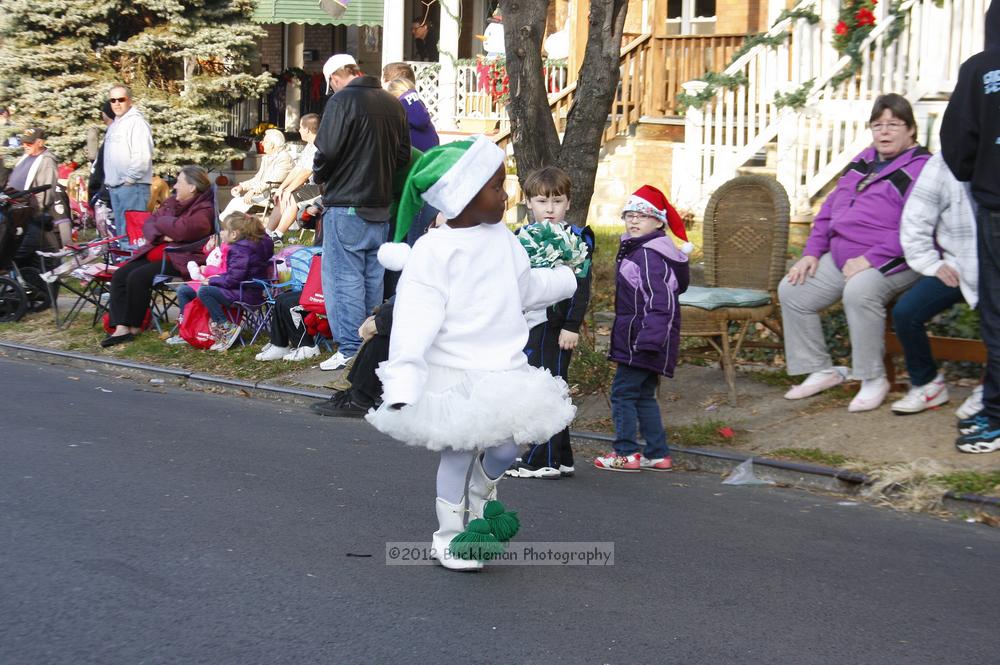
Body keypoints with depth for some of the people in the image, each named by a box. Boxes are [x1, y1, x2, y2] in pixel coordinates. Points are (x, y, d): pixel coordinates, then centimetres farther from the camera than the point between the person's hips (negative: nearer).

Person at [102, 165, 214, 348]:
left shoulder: (204, 211, -9)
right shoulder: (172, 202, 18)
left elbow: (180, 229, -26)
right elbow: (148, 224, 13)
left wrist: (161, 222, -5)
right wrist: (161, 235, -9)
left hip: (180, 260, -9)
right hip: (156, 252, 9)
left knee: (138, 277, -25)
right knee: (120, 276, -10)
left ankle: (134, 326, -8)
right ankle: (121, 327, -17)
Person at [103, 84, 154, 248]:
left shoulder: (136, 122, -9)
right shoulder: (114, 125, 21)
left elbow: (143, 155, -18)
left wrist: (129, 178, -17)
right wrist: (109, 179, 16)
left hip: (132, 186, -10)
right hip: (115, 186, 10)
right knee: (121, 230, 13)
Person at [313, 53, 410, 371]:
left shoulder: (342, 101, -12)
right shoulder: (393, 103, 10)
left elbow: (327, 153, -16)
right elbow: (403, 155, 14)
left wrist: (320, 177, 3)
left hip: (346, 205, -7)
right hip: (381, 205, 7)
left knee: (345, 278, -2)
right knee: (374, 277, 14)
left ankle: (350, 349, -3)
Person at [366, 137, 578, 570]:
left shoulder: (502, 239, 6)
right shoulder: (434, 251, -16)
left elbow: (526, 287, 24)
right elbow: (416, 317, -20)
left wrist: (566, 279, 35)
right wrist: (403, 380, -25)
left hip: (503, 370, 6)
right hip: (454, 377, -6)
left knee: (505, 448, 5)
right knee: (458, 453, 4)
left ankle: (482, 494, 38)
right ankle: (448, 536, 20)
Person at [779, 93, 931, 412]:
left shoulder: (921, 168, -10)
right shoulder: (863, 162, 16)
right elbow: (829, 209, 20)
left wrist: (869, 260, -24)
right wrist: (811, 252, 8)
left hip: (892, 263, -8)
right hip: (840, 258, 9)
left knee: (859, 291, -37)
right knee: (791, 290, -2)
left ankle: (873, 380, -20)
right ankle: (821, 370, 9)